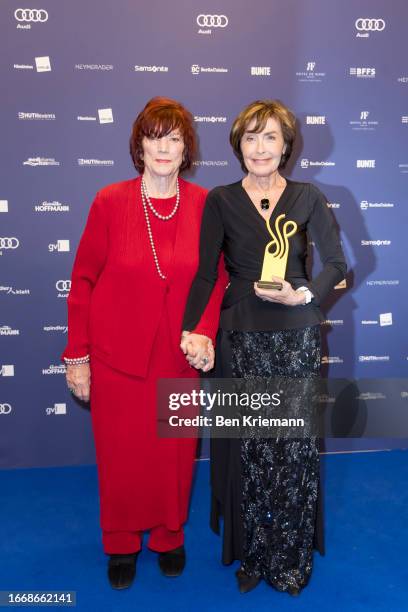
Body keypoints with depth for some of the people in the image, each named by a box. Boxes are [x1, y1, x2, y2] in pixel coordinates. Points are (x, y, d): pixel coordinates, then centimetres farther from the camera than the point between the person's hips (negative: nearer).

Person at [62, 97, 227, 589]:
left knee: (175, 452, 13)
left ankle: (169, 536, 41)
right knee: (120, 454, 12)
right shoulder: (109, 202, -8)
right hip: (116, 354, -1)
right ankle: (121, 544, 39)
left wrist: (204, 330, -13)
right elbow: (83, 281, -4)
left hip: (179, 354, 2)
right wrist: (76, 356, -4)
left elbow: (216, 276, 4)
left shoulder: (203, 205, -4)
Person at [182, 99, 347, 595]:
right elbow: (204, 274, -3)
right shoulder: (220, 201, 2)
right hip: (241, 338, 0)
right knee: (249, 448, 5)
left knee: (295, 447, 5)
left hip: (296, 337, 1)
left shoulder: (308, 199, 4)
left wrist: (303, 295, -13)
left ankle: (292, 555, 27)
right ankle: (252, 553, 27)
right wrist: (189, 333, -14)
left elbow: (336, 265, 6)